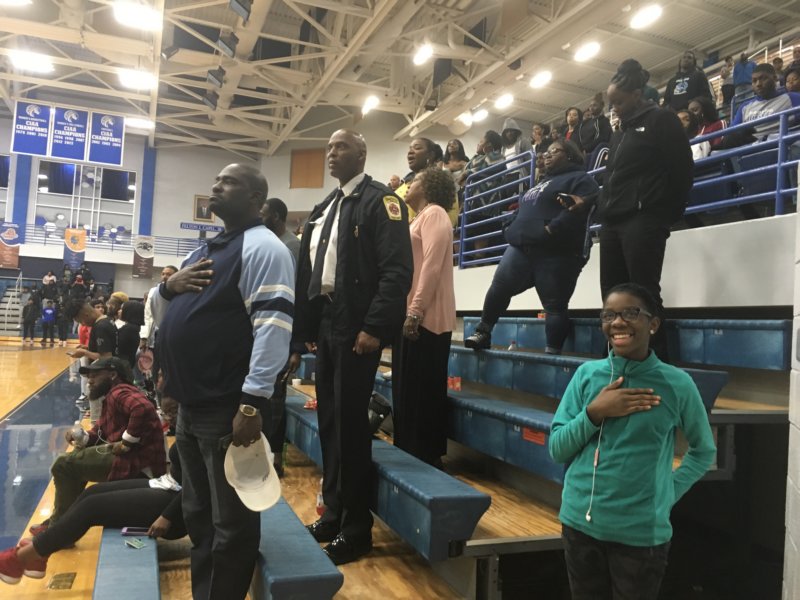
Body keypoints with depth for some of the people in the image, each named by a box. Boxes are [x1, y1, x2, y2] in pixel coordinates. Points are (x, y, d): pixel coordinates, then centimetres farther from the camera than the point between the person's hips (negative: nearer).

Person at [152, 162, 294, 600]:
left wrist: (252, 403, -25)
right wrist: (168, 287, 2)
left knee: (231, 523, 5)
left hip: (228, 408, -9)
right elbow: (162, 318, 24)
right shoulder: (205, 250, 18)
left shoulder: (262, 247, -11)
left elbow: (273, 326, -22)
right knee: (198, 517, 21)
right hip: (190, 404, 9)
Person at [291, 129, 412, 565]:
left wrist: (375, 327, -23)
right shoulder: (322, 209, 20)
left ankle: (357, 528, 11)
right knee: (329, 420, 13)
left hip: (356, 326, -8)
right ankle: (333, 513, 27)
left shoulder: (380, 201, -5)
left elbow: (397, 270, -16)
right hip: (323, 324, 8)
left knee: (350, 423, -3)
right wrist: (305, 326, 13)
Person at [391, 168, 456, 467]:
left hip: (424, 321, -10)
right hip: (408, 318, 10)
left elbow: (432, 265, -17)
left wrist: (415, 312, -22)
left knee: (423, 396, -4)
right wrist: (405, 313, 13)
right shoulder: (419, 218, 24)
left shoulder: (434, 213, -4)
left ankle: (427, 460, 4)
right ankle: (410, 456, 20)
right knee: (407, 395, 12)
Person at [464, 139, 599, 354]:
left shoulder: (580, 179, 4)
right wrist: (512, 228, 7)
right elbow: (523, 211, 30)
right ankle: (483, 333, 7)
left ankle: (552, 352, -1)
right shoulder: (542, 184, 32)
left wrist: (552, 229, -20)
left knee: (555, 305, -4)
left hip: (555, 253, -7)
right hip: (521, 247, 7)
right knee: (499, 288, -4)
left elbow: (580, 208, -13)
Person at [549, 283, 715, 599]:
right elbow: (556, 450, -1)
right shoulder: (587, 373, -3)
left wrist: (668, 493, -4)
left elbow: (704, 451, 8)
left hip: (642, 531, -2)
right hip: (580, 522, 2)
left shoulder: (676, 383, -7)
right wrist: (595, 412, -15)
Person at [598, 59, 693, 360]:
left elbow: (681, 169, -4)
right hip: (613, 222, 8)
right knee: (612, 294, 5)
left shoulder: (661, 119, 1)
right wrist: (602, 208, 12)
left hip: (643, 220, -8)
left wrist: (665, 216, -3)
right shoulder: (621, 131, 24)